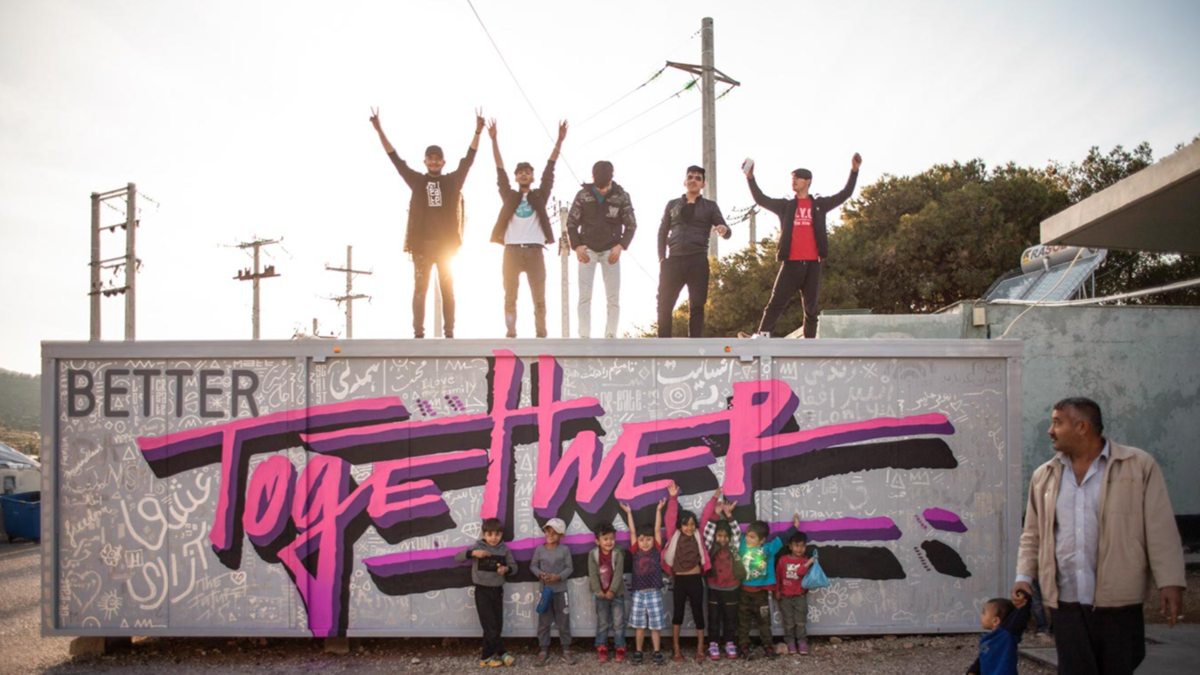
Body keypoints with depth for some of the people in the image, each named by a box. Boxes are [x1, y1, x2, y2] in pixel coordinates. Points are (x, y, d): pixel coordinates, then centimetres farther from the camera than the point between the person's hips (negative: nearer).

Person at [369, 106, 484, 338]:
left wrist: (478, 132, -6)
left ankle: (449, 333, 6)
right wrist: (379, 131, 1)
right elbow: (395, 158, 6)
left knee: (447, 290, 4)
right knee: (420, 289, 0)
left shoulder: (453, 181, 8)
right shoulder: (417, 180, 7)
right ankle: (418, 333, 0)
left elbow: (468, 159, 4)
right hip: (422, 244, 0)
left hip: (445, 244, 0)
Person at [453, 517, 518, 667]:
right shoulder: (478, 546, -7)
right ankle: (502, 653, 10)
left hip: (497, 591, 4)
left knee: (497, 627, 7)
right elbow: (457, 557, -11)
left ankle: (486, 657, 18)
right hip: (482, 591, -4)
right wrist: (473, 553, -27)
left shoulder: (504, 549, 1)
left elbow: (514, 567, 8)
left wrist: (506, 569, -15)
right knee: (490, 626, -4)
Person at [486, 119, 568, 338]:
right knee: (510, 297, 0)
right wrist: (493, 140, 2)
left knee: (539, 299, -1)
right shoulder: (509, 196, 13)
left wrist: (559, 141, 3)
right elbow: (500, 170, 8)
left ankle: (541, 335, 2)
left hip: (535, 251, 0)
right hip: (512, 251, 0)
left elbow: (549, 169, 9)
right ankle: (510, 334, 3)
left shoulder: (539, 196, 13)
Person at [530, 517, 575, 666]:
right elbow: (533, 565, 7)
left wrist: (559, 577, -19)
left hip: (560, 590, -1)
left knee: (564, 621, 5)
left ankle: (566, 651, 14)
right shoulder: (539, 550, -1)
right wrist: (540, 574, -12)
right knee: (544, 622, 4)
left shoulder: (564, 549, -4)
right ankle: (543, 651, 11)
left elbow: (569, 568, -4)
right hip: (545, 590, 1)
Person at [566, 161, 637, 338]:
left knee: (614, 297, -4)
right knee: (585, 296, -8)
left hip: (610, 251, 0)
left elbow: (631, 225, 1)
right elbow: (572, 223, 3)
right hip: (587, 250, 0)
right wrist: (577, 246, -10)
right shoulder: (583, 195, -4)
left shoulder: (621, 196, -5)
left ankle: (611, 336, 1)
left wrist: (621, 246, -12)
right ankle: (584, 337, -8)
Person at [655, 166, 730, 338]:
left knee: (696, 306, -4)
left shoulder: (710, 206, 13)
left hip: (698, 261, -1)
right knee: (664, 304, -6)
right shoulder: (672, 204, 18)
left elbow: (726, 232, 6)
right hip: (673, 260, 1)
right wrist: (661, 257, -1)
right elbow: (662, 232, 13)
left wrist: (724, 230, -20)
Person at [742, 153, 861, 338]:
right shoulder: (785, 206, 12)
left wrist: (854, 170, 1)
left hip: (813, 263, 1)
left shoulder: (820, 204, 12)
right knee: (776, 303, -9)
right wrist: (750, 177, -5)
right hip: (791, 263, -1)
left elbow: (845, 194, 11)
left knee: (811, 308, 6)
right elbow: (761, 199, 6)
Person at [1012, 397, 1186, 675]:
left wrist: (1170, 581, -9)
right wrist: (1024, 575, 3)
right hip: (1065, 602, 3)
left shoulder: (1139, 465, -1)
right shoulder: (1044, 476, 11)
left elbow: (1160, 529, -3)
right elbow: (1033, 535, 15)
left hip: (1119, 603, -3)